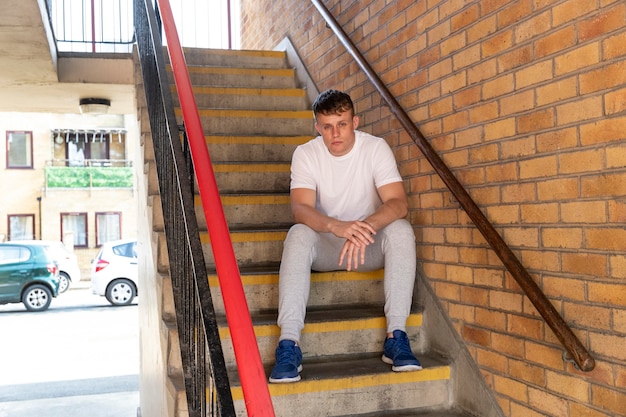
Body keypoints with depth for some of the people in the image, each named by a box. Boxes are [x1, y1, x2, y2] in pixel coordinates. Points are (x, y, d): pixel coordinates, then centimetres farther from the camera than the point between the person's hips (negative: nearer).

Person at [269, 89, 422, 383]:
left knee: (401, 230, -30)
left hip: (370, 243, 0)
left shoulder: (376, 148, -12)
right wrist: (336, 226, -47)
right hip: (325, 246, 0)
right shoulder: (306, 154, -10)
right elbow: (300, 209, -25)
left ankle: (397, 337, -28)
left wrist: (366, 226, -45)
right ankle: (288, 343, -36)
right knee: (298, 235, -31)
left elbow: (398, 203, -24)